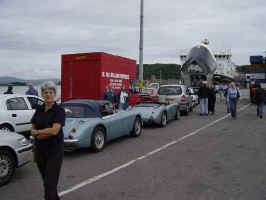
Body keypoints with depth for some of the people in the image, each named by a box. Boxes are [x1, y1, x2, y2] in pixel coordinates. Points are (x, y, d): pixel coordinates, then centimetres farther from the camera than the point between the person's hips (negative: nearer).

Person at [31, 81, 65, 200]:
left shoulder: (59, 110, -10)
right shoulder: (39, 110, 6)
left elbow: (54, 130, -21)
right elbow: (33, 130, 4)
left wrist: (37, 132, -8)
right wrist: (47, 132, -14)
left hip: (54, 150, -6)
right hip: (39, 149, 6)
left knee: (50, 182, -5)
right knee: (46, 180, 18)